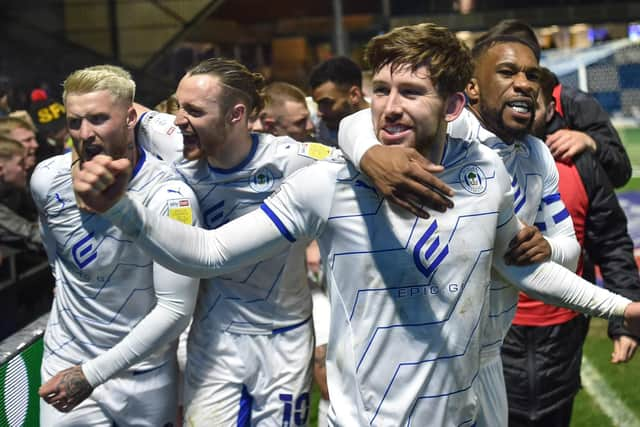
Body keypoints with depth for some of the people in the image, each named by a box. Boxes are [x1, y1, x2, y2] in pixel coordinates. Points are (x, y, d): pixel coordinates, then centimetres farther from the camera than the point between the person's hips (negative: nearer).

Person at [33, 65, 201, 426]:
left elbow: (176, 309, -21)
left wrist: (92, 375, -22)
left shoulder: (171, 197, -21)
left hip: (145, 373, -2)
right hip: (65, 362, 3)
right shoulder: (47, 180, -8)